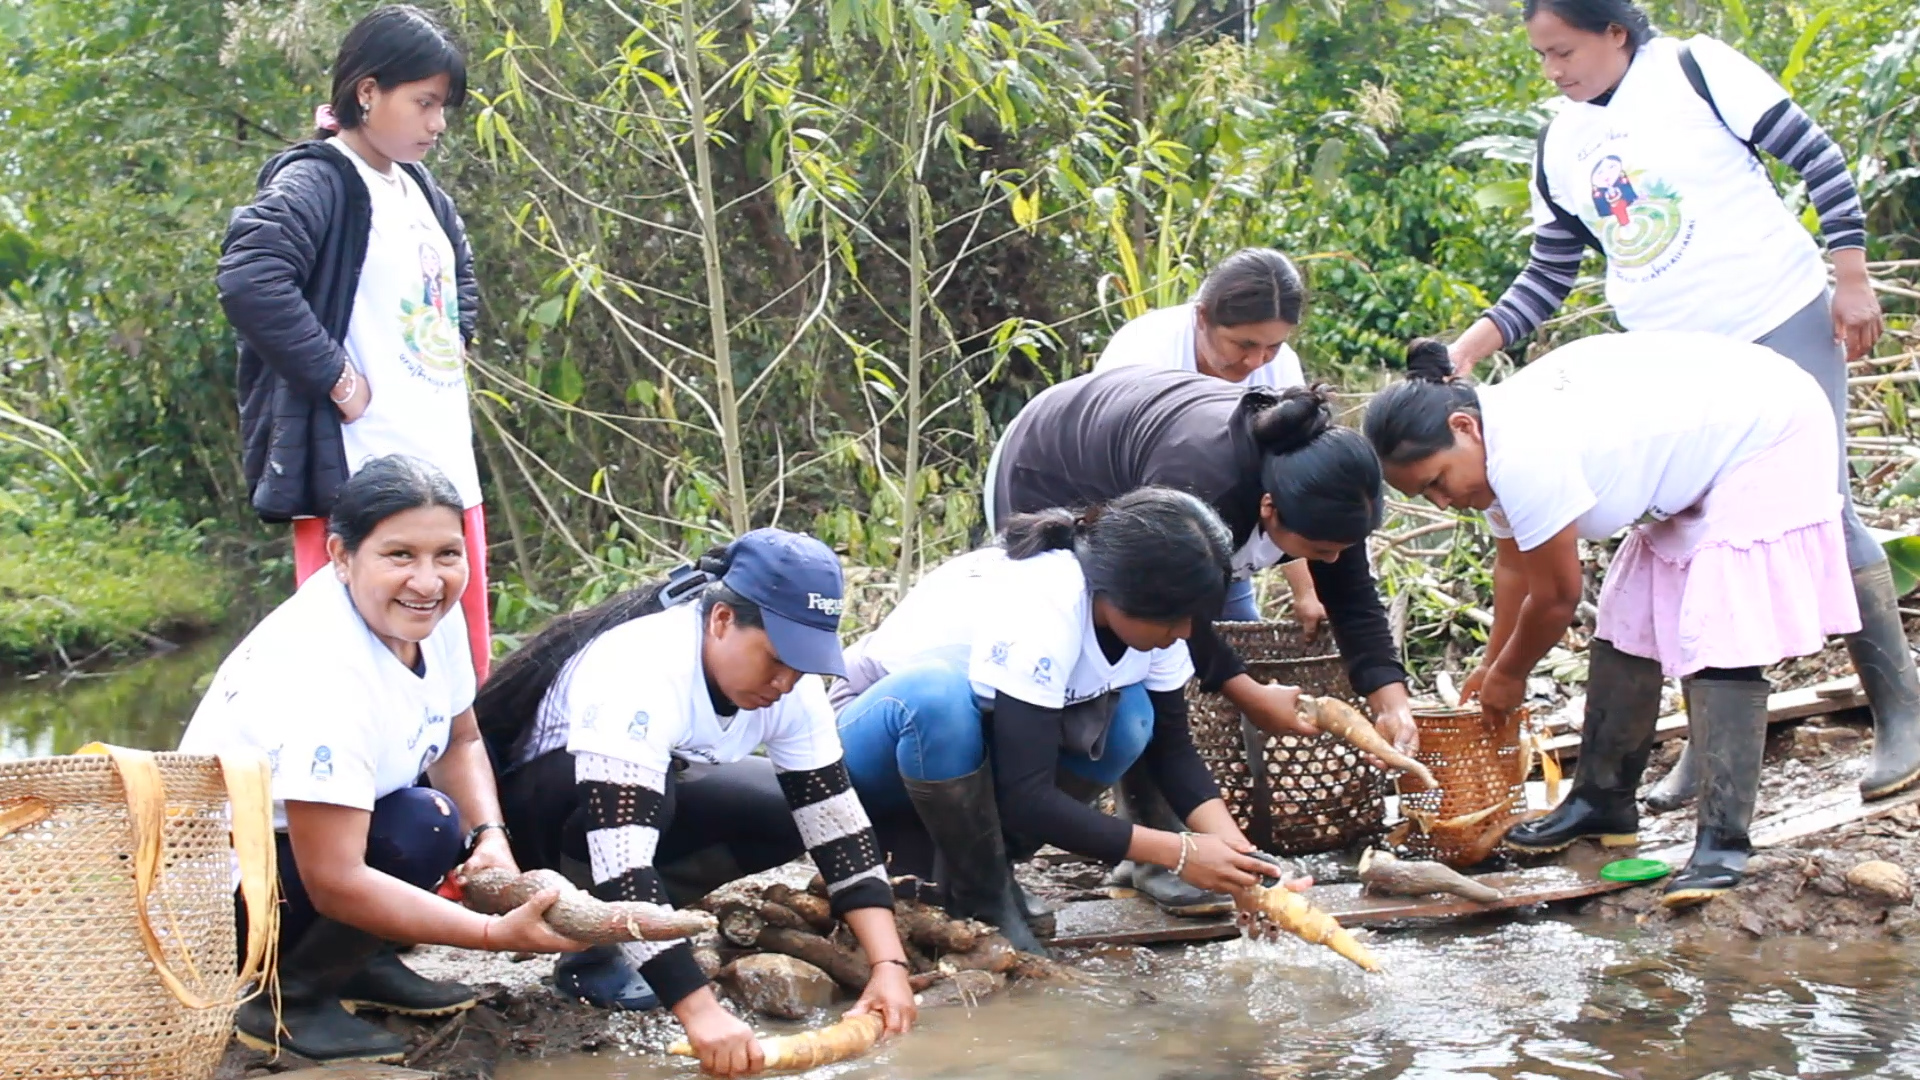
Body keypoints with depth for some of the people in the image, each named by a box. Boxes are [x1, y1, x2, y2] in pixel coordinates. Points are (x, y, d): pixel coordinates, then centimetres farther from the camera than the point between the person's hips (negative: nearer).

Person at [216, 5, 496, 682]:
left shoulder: (419, 189, 17)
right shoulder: (316, 183, -10)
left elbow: (460, 268, 37)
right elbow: (249, 280, -28)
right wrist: (336, 379, -22)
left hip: (448, 469, 9)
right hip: (359, 479, -9)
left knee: (467, 672, 14)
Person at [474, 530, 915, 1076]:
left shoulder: (788, 681, -17)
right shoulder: (640, 674, -38)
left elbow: (836, 819, -15)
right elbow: (620, 862, -45)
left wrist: (889, 964, -26)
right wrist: (702, 1011, -50)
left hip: (648, 803, 7)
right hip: (526, 807, -7)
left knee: (792, 813, -13)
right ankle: (593, 951, -13)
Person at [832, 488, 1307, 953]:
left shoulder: (1143, 609, -13)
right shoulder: (1039, 611, -35)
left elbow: (1173, 746, -3)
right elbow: (1026, 799, -35)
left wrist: (1231, 843, -20)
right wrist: (1180, 852, -33)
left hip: (976, 751, 7)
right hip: (877, 735, -6)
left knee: (1129, 718, -17)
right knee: (938, 693, -39)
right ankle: (982, 903, -18)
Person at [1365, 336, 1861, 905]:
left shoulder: (1526, 456, -31)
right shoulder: (1496, 446, -2)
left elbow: (1557, 596, -18)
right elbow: (1514, 567, 14)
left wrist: (1509, 674, -1)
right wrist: (1491, 665, 23)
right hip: (1697, 457, 11)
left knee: (1717, 644, -19)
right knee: (1626, 625, 13)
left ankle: (1722, 841, -20)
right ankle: (1602, 801, 24)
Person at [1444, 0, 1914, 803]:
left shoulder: (1696, 72, -9)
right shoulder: (1560, 145, 7)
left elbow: (1818, 160, -7)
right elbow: (1547, 277, 11)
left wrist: (1851, 281, -12)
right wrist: (1473, 344, -3)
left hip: (1782, 330, -5)